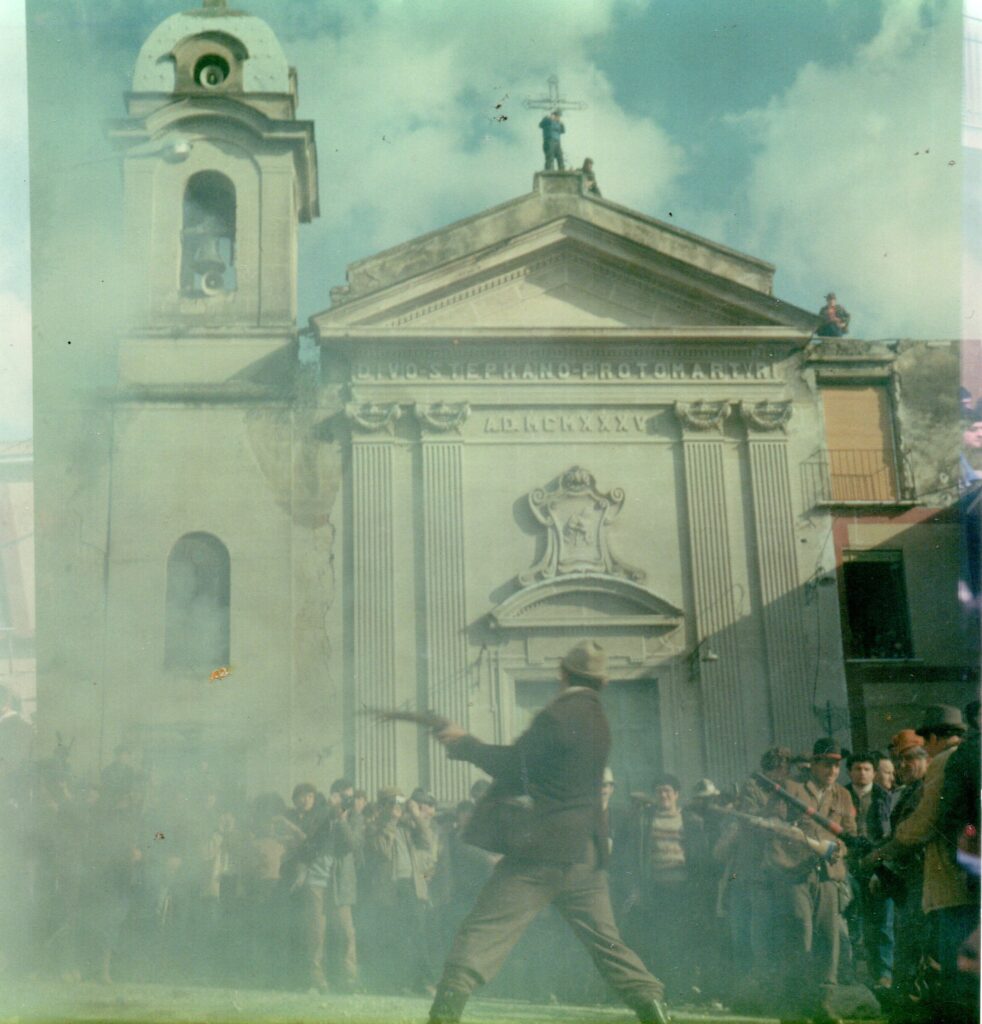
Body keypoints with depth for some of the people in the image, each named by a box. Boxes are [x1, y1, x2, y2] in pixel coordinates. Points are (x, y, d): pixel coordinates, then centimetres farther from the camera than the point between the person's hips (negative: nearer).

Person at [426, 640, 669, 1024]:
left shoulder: (557, 715, -12)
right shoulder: (598, 722, 14)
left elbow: (512, 766, -9)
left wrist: (464, 743, 2)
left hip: (540, 851, -7)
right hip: (584, 852, 7)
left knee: (482, 932, -3)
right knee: (605, 940, 16)